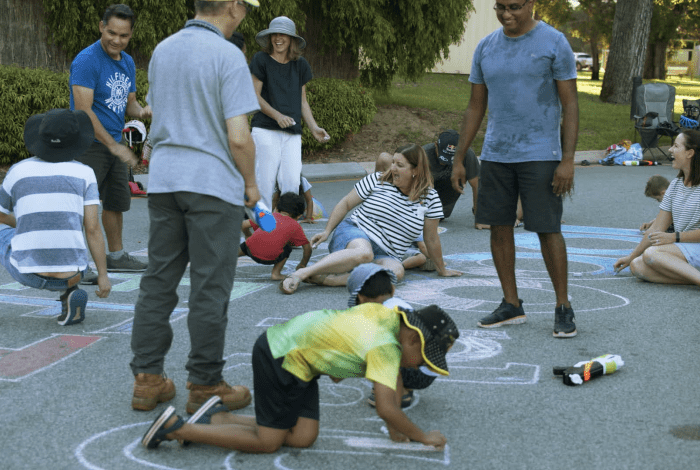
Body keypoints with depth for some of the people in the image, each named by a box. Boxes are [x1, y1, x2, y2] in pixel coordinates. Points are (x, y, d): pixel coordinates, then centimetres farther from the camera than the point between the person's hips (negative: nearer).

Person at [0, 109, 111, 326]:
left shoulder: (18, 172, 3)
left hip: (27, 271, 0)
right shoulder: (84, 174, 0)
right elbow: (93, 229, -6)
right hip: (69, 273, 0)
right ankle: (70, 292, 8)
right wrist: (103, 276, -1)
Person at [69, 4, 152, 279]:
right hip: (89, 143, -8)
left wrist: (142, 111, -7)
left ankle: (116, 256, 32)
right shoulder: (86, 61, -16)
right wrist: (114, 146, -23)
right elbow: (83, 110, -22)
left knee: (117, 202, 17)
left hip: (115, 144, 8)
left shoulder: (127, 63, 10)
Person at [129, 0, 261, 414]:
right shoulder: (228, 56, -12)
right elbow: (238, 136, -16)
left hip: (163, 178, 7)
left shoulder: (162, 50, 11)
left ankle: (147, 379, 15)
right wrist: (251, 183, -2)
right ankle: (205, 385, 9)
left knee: (159, 281, 11)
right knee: (210, 289, 1)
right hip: (213, 183, -7)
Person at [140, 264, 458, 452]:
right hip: (278, 358, -9)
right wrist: (423, 436, -12)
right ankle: (176, 427, 0)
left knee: (303, 437, 2)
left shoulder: (391, 314, -1)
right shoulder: (386, 348, -25)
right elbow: (386, 408, -28)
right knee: (267, 442, -3)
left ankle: (217, 419, 9)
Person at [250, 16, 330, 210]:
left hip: (292, 132, 3)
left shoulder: (300, 65, 14)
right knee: (265, 181, -7)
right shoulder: (261, 60, 2)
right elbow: (255, 96, -2)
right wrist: (277, 115, -15)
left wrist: (314, 127, 6)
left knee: (292, 183, -4)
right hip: (265, 130, -3)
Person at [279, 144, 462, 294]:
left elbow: (431, 238, 9)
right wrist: (327, 231, 1)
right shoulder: (377, 181, 1)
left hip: (387, 255, 2)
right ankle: (301, 273, -44)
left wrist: (441, 269, 14)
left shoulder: (430, 199, 1)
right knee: (364, 253, -41)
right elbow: (346, 203, 8)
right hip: (353, 233, -1)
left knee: (396, 271, -37)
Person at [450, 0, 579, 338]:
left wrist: (568, 160, -13)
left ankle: (563, 307, 9)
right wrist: (459, 160, 10)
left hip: (540, 155, -5)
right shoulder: (486, 48, 9)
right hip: (495, 155, 5)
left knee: (548, 230, -4)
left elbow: (570, 105, -5)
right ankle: (511, 305, 18)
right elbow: (475, 107, 13)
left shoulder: (554, 43, -4)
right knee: (499, 228, 6)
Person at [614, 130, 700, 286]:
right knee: (637, 266, -16)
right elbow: (657, 229, 16)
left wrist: (674, 237, -16)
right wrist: (631, 256, 16)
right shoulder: (675, 185, 14)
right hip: (683, 249, 8)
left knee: (651, 253, -28)